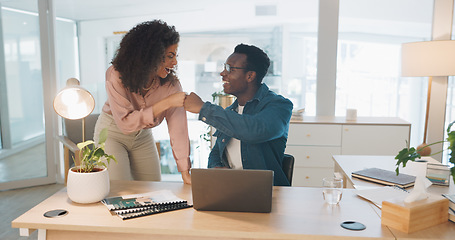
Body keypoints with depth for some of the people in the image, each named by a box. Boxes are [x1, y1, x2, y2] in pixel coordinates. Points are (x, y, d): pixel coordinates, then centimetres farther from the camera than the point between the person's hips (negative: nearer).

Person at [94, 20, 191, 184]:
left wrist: (185, 172, -21)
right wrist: (166, 103, -38)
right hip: (112, 133, -3)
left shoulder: (171, 83, -18)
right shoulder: (117, 75, -26)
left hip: (143, 136, 3)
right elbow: (125, 123, -32)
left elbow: (178, 128, -18)